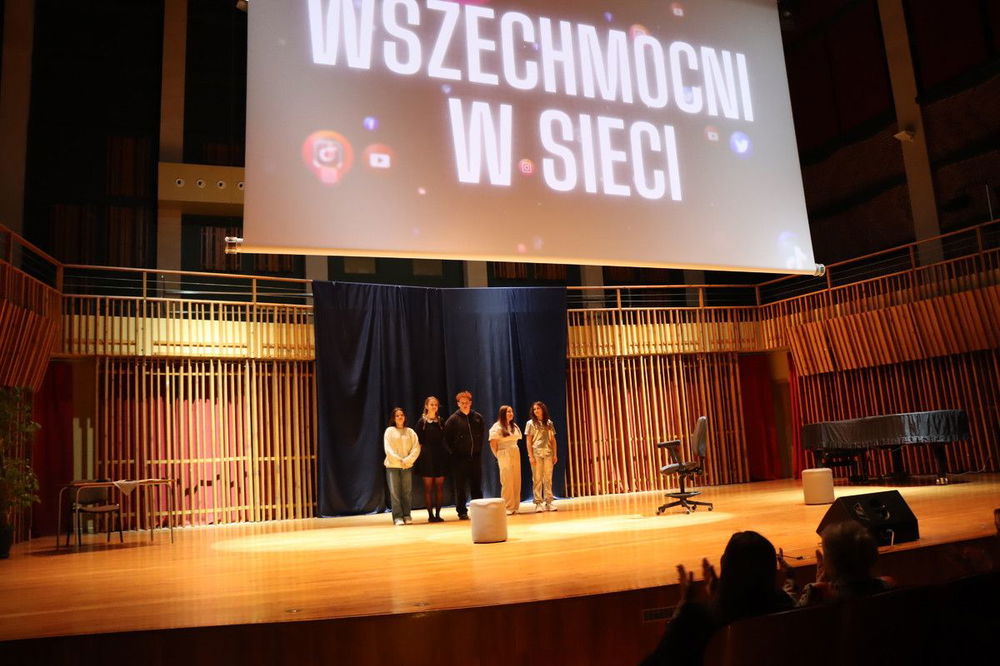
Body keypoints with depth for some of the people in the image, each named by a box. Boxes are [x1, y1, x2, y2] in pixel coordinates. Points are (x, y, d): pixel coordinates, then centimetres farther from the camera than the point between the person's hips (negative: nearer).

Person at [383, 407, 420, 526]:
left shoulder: (410, 432, 9)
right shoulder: (389, 431, 4)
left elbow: (416, 448, 1)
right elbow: (388, 449, -3)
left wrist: (408, 460, -11)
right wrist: (399, 460, -12)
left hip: (407, 466, 2)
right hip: (392, 466, -2)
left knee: (407, 492, 2)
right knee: (395, 492, -4)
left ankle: (406, 516, 10)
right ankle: (397, 517, -1)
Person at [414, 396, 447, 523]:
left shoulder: (441, 421, 10)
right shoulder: (422, 422, 1)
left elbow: (444, 439, 11)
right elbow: (419, 442, 1)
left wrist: (445, 455, 4)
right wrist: (422, 456, -6)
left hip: (440, 455, 3)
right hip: (427, 456, -3)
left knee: (440, 486, 3)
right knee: (428, 486, 0)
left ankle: (438, 514, 9)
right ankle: (430, 514, 5)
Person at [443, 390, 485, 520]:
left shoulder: (478, 417, 6)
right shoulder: (453, 419, -4)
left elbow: (482, 434, 15)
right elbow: (447, 439, -1)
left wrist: (479, 449, 9)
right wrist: (453, 452, -4)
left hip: (475, 457, 3)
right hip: (460, 458, -3)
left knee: (477, 485, 9)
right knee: (460, 487, 2)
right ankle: (462, 512, 9)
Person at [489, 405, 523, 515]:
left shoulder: (514, 426, 13)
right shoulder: (497, 427, -6)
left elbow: (516, 440, 15)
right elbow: (493, 443, -8)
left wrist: (514, 451, 4)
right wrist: (498, 456, -3)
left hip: (516, 454, 6)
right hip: (504, 456, -6)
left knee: (516, 481, 5)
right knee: (507, 482, -6)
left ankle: (515, 506, 13)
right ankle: (508, 507, 0)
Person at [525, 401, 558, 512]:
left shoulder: (549, 423, 12)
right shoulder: (531, 423, 4)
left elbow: (553, 440, 12)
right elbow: (528, 441, 0)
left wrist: (555, 454, 5)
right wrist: (530, 456, -9)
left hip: (548, 453, 2)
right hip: (536, 453, -2)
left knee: (548, 478, 2)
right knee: (537, 478, -3)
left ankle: (548, 502, 6)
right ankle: (538, 503, 1)